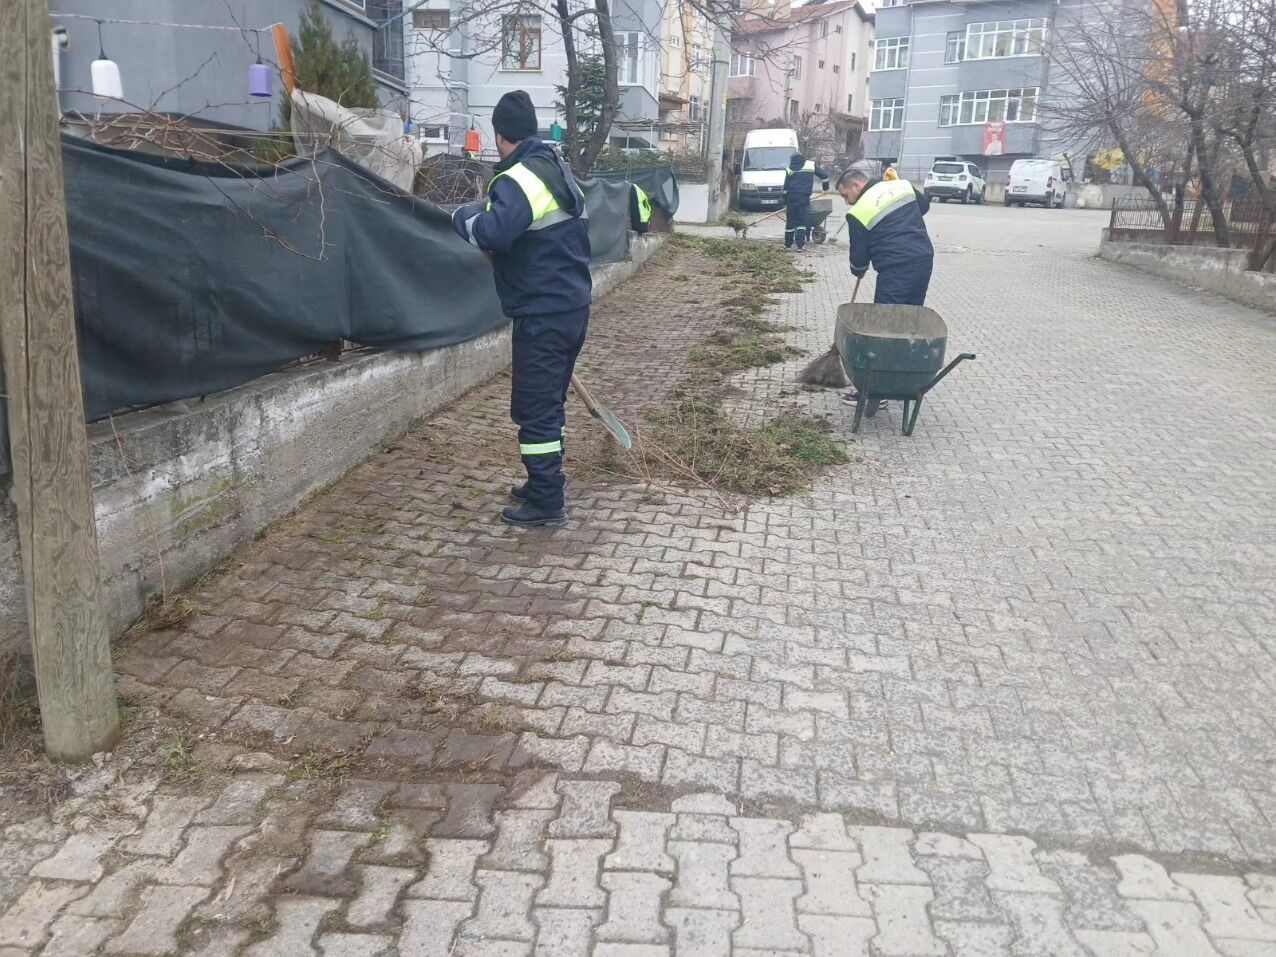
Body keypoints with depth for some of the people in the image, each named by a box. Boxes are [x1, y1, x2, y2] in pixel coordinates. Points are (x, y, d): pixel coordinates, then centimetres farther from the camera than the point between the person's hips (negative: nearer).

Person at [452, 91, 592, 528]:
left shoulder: (519, 179, -16)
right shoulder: (560, 171, 15)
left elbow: (491, 233, -30)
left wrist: (465, 215, -10)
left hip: (543, 313, -10)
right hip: (573, 304, 10)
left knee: (534, 406, -3)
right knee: (550, 400, 18)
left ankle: (546, 503, 2)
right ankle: (544, 483, 29)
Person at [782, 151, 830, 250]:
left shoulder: (789, 169, 9)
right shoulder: (811, 164, 8)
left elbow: (785, 188, 9)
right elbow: (824, 175, 10)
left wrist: (785, 203, 14)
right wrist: (826, 188, 25)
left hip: (791, 197, 1)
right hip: (804, 197, -1)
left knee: (790, 222, 8)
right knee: (802, 221, 2)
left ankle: (788, 245, 13)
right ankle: (800, 245, -7)